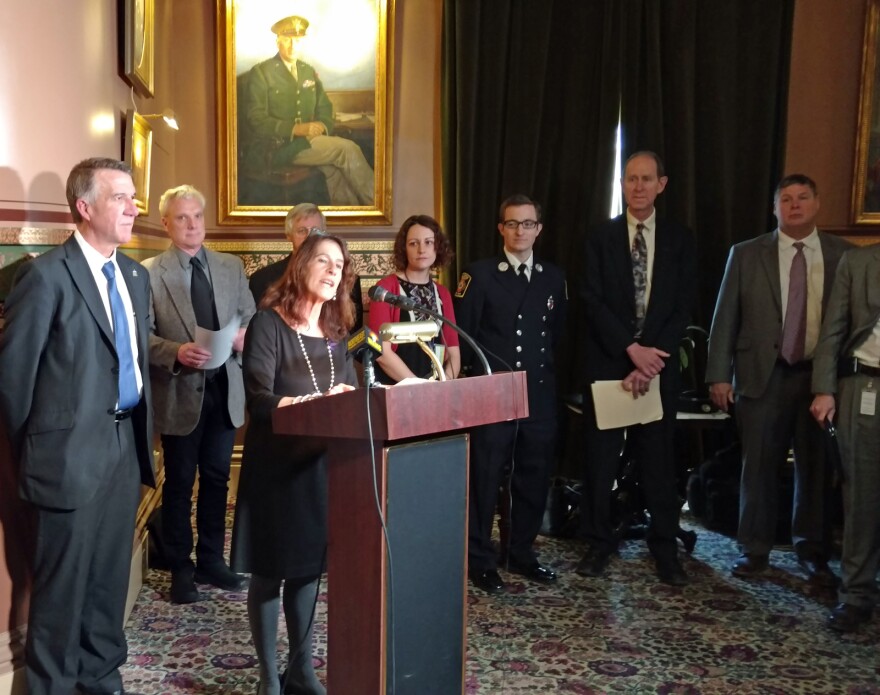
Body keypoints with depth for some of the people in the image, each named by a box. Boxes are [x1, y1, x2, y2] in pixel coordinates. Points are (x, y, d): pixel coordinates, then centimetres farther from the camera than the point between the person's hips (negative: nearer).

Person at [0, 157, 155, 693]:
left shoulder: (136, 275, 11)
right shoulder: (48, 275, -12)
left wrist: (142, 429, 14)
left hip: (127, 442, 7)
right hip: (74, 448, -6)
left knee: (111, 574, 17)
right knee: (64, 580, 6)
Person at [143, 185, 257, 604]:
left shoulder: (231, 267, 8)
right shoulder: (149, 272, -5)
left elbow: (251, 318, 10)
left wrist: (245, 335, -12)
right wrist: (176, 352, -25)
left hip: (225, 388, 4)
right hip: (180, 392, -4)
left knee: (217, 478, 13)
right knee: (179, 483, 8)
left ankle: (211, 560, 27)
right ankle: (181, 569, 21)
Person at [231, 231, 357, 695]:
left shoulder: (336, 332, 11)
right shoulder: (268, 324, -9)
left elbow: (349, 394, 8)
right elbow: (260, 400, -17)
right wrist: (320, 402, -27)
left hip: (322, 463, 6)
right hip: (276, 464, -6)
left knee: (308, 567, 13)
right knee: (269, 572, 3)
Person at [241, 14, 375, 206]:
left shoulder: (309, 72, 16)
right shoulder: (260, 73, -2)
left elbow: (324, 108, 20)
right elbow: (256, 119, -10)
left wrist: (323, 126, -6)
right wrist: (296, 129, -22)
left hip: (308, 140, 5)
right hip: (277, 146, -5)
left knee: (335, 168, -28)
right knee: (347, 148, -21)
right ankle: (374, 201, -10)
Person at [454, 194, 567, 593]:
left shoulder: (554, 278, 11)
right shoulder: (479, 275, -2)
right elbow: (462, 334, -2)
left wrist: (544, 363, 9)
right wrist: (478, 373, -2)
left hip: (540, 393, 4)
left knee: (534, 477, 10)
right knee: (485, 478, 1)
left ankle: (522, 554, 25)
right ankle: (480, 561, 13)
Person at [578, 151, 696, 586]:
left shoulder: (680, 240, 6)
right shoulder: (600, 238, 3)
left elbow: (682, 308, 0)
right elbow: (594, 302, -5)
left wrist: (651, 360, -11)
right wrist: (633, 349, -15)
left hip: (658, 365, 1)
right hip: (607, 365, 0)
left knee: (658, 460, 5)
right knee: (600, 459, 4)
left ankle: (665, 549, 16)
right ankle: (599, 543, 17)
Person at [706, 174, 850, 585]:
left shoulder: (844, 255, 5)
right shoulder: (747, 254, 4)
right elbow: (725, 317, 3)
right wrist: (719, 374, -3)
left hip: (822, 377, 1)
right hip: (763, 375, -1)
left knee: (816, 468, 8)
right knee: (759, 466, 5)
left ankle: (813, 552, 23)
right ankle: (755, 549, 19)